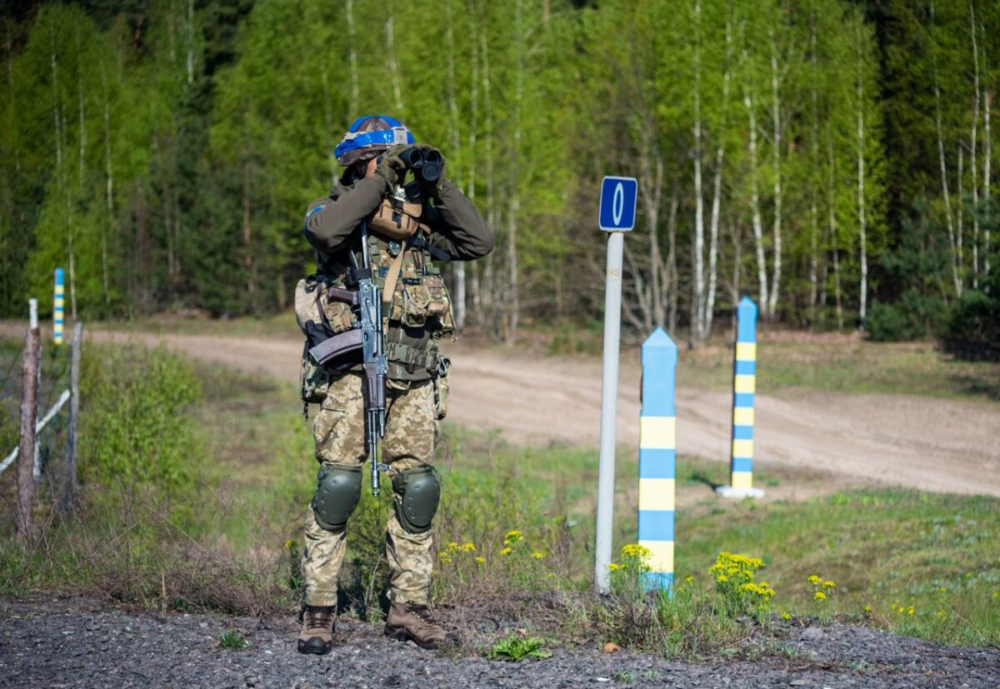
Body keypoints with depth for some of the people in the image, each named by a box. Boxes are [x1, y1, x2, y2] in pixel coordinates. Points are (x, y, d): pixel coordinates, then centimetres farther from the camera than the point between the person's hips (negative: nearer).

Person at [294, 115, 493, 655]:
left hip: (413, 374, 5)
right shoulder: (338, 211, 4)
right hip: (351, 368, -5)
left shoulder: (420, 221, 17)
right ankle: (319, 610, -4)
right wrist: (381, 179, -15)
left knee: (417, 486, 4)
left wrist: (438, 187, 1)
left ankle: (408, 608, 12)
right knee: (339, 483, -9)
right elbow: (325, 230, -21)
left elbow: (479, 242, 7)